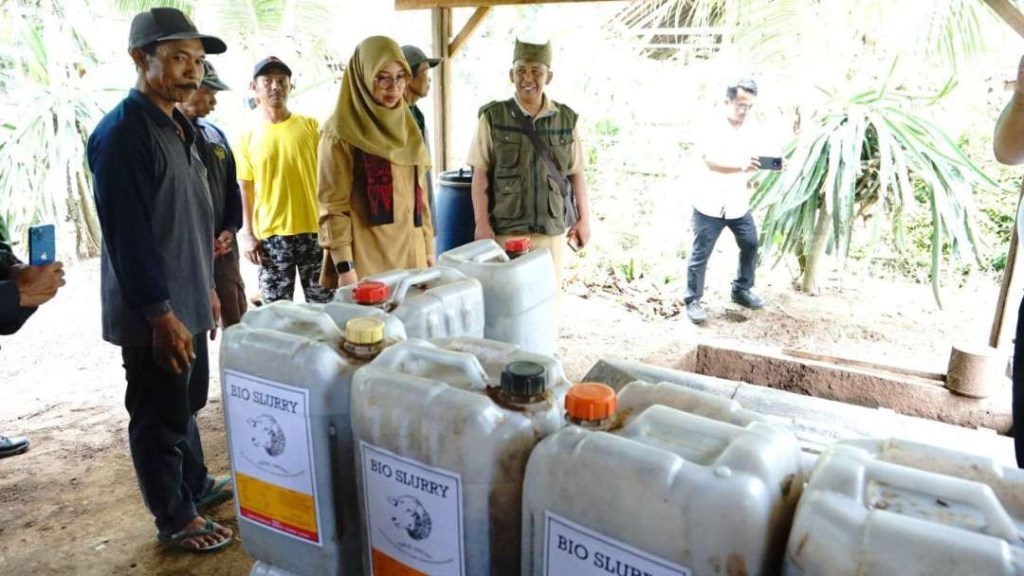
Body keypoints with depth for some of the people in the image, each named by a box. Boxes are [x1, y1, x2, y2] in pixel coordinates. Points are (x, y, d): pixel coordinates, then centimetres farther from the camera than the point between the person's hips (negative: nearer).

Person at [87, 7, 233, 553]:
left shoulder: (178, 126, 11)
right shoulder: (122, 133, -18)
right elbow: (127, 234, -23)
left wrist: (205, 287, 19)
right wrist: (161, 313, -22)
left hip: (185, 301, 9)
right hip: (153, 312, -9)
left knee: (187, 404, 23)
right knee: (159, 417, 7)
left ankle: (195, 482, 41)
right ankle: (174, 518, 23)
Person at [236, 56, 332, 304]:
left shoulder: (310, 126, 4)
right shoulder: (247, 136, 3)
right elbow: (246, 190, 5)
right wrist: (248, 234, -2)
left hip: (315, 230, 0)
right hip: (271, 236, 0)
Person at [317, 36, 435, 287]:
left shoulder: (405, 126, 13)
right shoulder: (341, 132, -8)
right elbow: (333, 205, -11)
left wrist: (428, 246, 12)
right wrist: (344, 265, -16)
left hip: (411, 252, 6)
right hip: (366, 257, -6)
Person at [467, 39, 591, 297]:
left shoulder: (566, 119, 4)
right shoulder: (493, 117, -2)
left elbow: (576, 173, 10)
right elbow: (480, 175, -3)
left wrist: (584, 218, 7)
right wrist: (482, 224, -8)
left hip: (551, 229, 2)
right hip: (506, 229, -2)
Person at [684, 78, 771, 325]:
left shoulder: (754, 129, 3)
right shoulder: (713, 126, -13)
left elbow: (755, 161, 10)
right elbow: (710, 160, -25)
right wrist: (741, 166, -37)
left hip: (739, 203, 6)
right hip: (710, 203, -5)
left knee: (750, 246, 15)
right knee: (700, 254, 1)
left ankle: (741, 290, 35)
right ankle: (693, 301, 13)